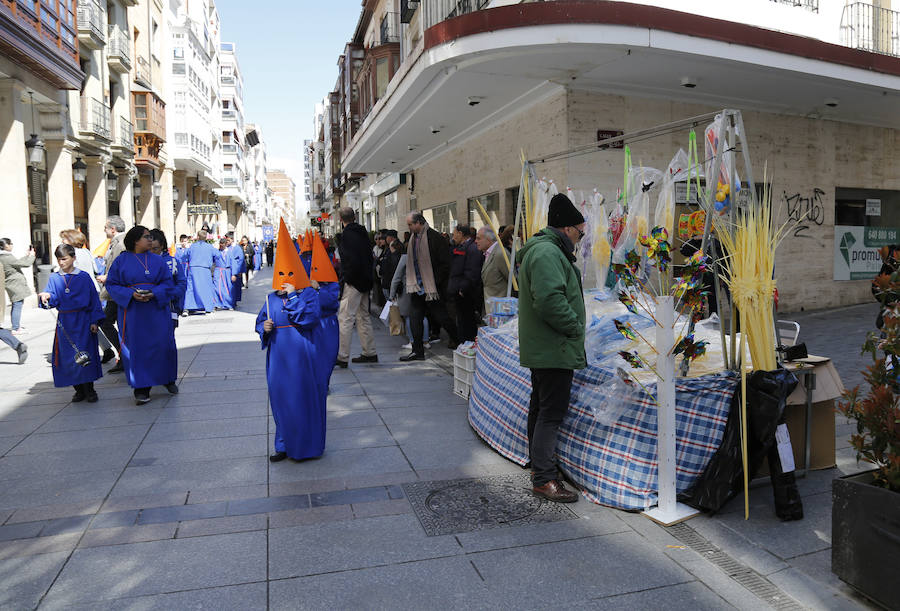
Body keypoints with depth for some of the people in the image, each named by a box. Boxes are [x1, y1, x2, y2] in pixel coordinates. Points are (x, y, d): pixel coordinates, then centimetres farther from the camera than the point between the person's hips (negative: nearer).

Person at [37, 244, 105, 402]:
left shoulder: (84, 276, 1)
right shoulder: (54, 278, 8)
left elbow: (94, 299, 1)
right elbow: (52, 299, -2)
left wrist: (94, 321, -5)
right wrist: (46, 296, -26)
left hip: (82, 321, -3)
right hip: (64, 322, 3)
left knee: (85, 355, -5)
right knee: (67, 357, 4)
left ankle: (89, 389, 8)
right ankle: (79, 390, 15)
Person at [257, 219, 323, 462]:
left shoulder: (308, 294, -3)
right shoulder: (271, 299, 9)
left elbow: (311, 316, -19)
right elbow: (260, 322, 13)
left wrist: (293, 296, -16)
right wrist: (264, 327, -9)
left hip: (300, 355, -4)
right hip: (278, 356, 4)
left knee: (303, 398, 2)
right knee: (280, 398, 10)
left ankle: (307, 445, 15)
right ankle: (285, 445, 23)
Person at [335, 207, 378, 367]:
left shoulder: (347, 235, -14)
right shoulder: (362, 233, 11)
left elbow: (352, 261, -22)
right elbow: (370, 257, 14)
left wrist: (344, 281, -14)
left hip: (353, 282, -9)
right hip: (365, 281, 9)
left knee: (345, 319, -6)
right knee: (363, 317, 16)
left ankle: (342, 357, -4)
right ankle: (370, 353, 21)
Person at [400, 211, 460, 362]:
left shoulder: (435, 238, -13)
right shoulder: (413, 239, 11)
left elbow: (445, 264, -14)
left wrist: (435, 283, -15)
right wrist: (412, 282, 9)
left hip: (432, 287, -7)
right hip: (417, 287, 7)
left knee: (440, 316, 3)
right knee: (415, 318, 5)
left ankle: (457, 340, 26)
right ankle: (417, 351, 12)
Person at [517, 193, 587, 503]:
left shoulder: (541, 250, 17)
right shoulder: (547, 253, -19)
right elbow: (550, 300, -29)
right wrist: (575, 327, -17)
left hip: (540, 347, 11)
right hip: (555, 349, -11)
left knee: (540, 407, 19)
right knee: (552, 411, -7)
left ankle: (538, 463, 33)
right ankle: (543, 478, -1)